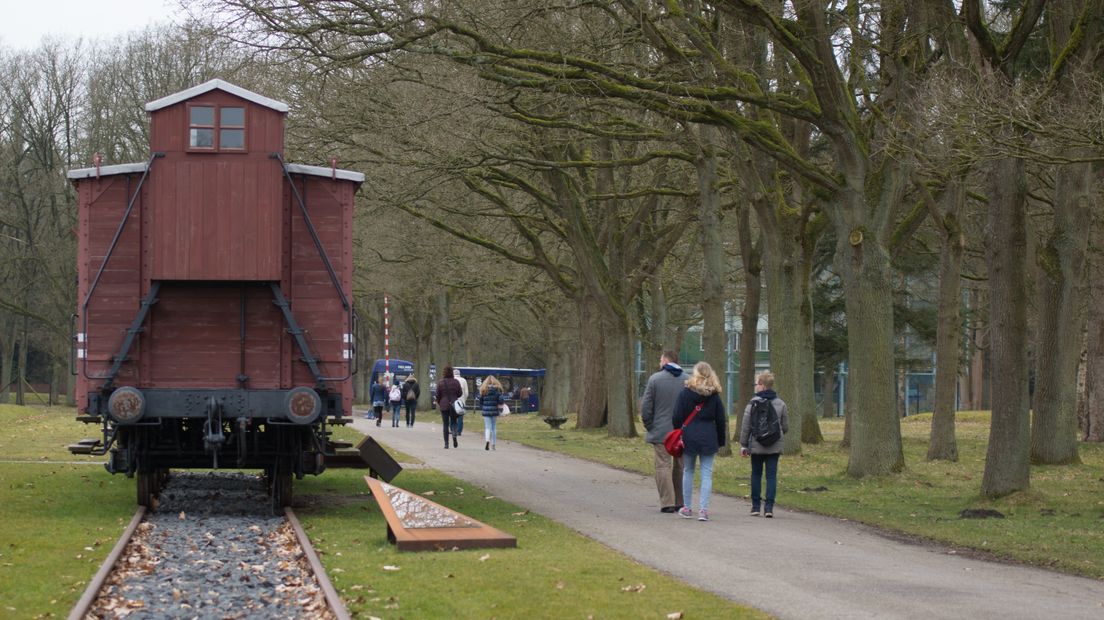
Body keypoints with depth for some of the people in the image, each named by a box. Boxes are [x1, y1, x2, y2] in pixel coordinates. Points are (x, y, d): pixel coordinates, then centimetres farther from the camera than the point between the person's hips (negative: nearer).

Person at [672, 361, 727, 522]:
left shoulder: (685, 393, -2)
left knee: (688, 471, 12)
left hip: (689, 437, 0)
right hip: (709, 439, 0)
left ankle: (687, 508, 17)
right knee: (706, 473, 1)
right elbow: (721, 420, 4)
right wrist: (721, 440, 13)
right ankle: (703, 509, -7)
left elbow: (677, 418, -3)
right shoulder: (714, 395, 1)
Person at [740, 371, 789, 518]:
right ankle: (769, 507, -5)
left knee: (756, 474, 10)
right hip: (774, 447, 1)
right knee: (771, 475, 3)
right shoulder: (780, 404, 2)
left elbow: (745, 426, -5)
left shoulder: (753, 403, -6)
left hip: (756, 445, -1)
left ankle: (756, 506, 12)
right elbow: (786, 427, 7)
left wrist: (743, 445, 3)